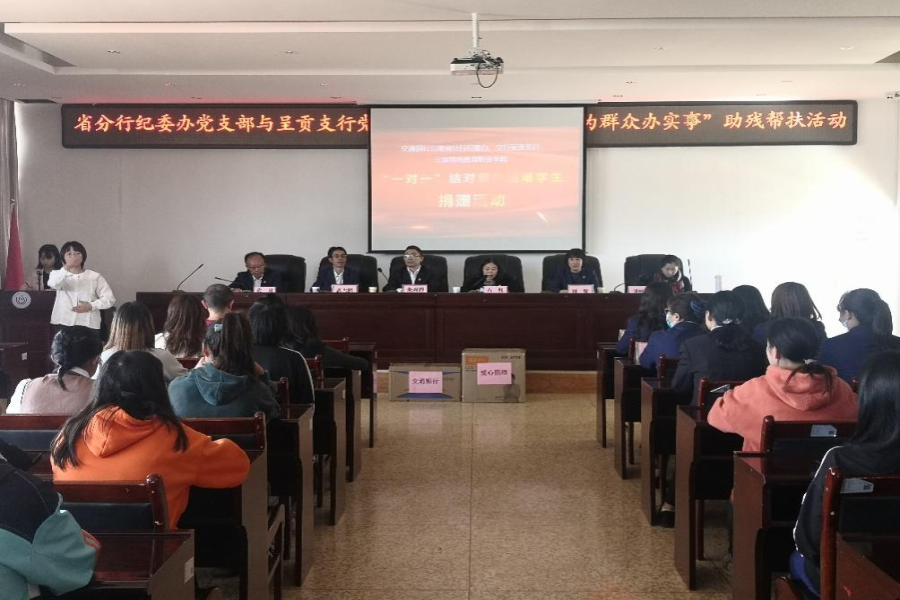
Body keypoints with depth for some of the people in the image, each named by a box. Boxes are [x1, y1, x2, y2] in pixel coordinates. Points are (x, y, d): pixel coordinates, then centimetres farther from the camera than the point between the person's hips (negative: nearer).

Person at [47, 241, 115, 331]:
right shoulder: (58, 275, 7)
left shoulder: (95, 276, 7)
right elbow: (53, 283, -19)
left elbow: (110, 298, 4)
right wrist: (66, 268, -37)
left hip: (88, 326, 0)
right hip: (63, 323, 1)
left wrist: (92, 306, -11)